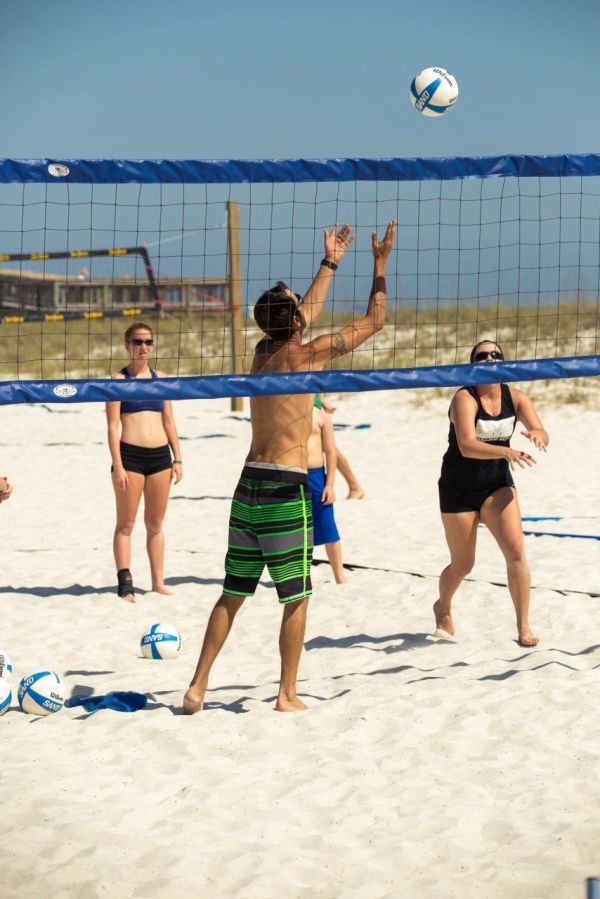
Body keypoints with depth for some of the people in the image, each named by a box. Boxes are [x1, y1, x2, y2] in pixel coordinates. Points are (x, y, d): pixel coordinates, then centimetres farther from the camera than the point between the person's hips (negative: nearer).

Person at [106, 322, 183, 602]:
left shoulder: (161, 379, 12)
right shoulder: (119, 380, -1)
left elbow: (169, 422, 15)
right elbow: (113, 425, -5)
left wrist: (177, 459, 8)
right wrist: (117, 465, -12)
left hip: (160, 455, 4)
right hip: (130, 455, -4)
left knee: (155, 524, 10)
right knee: (126, 524, -1)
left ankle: (158, 582, 15)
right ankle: (125, 583, 0)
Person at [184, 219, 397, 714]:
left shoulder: (262, 351, 10)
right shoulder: (303, 354, -8)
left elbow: (306, 314, 29)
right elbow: (373, 322, -2)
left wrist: (330, 263, 37)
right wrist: (380, 264, 7)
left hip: (250, 484, 7)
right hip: (287, 488, -7)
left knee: (232, 595, 11)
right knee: (296, 599, 4)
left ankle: (198, 687, 9)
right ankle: (288, 694, 8)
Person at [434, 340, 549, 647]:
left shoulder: (515, 397, -5)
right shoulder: (464, 399, -19)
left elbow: (543, 435, -14)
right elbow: (467, 446, -33)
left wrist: (537, 434, -39)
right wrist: (507, 452, -49)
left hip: (498, 484, 3)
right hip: (459, 487, -3)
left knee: (516, 551, -17)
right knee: (462, 565, 9)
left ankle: (524, 626, -8)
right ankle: (442, 609, 41)